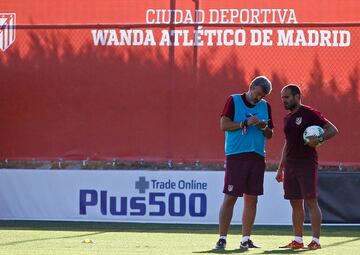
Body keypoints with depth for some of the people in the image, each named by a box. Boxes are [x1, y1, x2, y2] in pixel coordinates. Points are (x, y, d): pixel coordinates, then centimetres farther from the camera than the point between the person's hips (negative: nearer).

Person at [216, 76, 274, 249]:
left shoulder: (265, 106, 14)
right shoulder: (234, 101, 1)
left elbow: (270, 135, 16)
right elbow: (224, 125, -8)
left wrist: (264, 127, -5)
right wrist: (245, 123, -16)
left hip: (257, 157, 5)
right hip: (236, 156, -5)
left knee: (251, 199, 4)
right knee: (230, 197, -6)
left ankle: (246, 239, 10)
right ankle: (222, 238, -3)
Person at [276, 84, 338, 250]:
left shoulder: (309, 114, -5)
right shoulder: (287, 119, 17)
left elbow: (332, 130, -7)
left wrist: (319, 140, -24)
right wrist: (281, 168, 22)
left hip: (307, 164, -7)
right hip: (290, 166, 7)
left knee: (311, 202, -9)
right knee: (295, 203, 7)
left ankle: (316, 240, -9)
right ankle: (297, 241, 10)